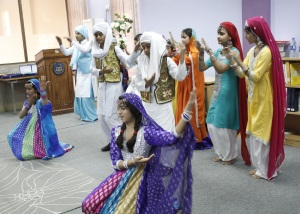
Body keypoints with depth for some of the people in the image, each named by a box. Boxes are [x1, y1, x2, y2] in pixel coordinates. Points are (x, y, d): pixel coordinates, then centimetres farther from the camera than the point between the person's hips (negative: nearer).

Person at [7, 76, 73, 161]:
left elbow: (45, 103, -48)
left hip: (40, 132, -7)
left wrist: (43, 90, -69)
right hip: (30, 132, 7)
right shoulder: (27, 102, 1)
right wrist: (28, 105, -18)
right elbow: (20, 116, -4)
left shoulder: (41, 102, -21)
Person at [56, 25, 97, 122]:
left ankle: (91, 116, 0)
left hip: (87, 73, -7)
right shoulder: (76, 46, 12)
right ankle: (85, 114, 19)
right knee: (80, 93, 10)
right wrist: (60, 43, -9)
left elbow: (84, 50, -27)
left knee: (86, 94, -8)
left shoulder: (88, 43, -6)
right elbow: (66, 52, 6)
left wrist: (72, 42, -32)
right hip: (79, 73, 7)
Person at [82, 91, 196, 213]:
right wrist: (132, 162, -21)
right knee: (90, 203, -1)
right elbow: (115, 162, 0)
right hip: (122, 175, 5)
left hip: (139, 178, -5)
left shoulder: (146, 131, -15)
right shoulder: (116, 132, 0)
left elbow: (172, 137, -31)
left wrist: (187, 111, -41)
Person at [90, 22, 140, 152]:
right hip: (102, 86, 7)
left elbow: (129, 61, -19)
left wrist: (135, 50, -35)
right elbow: (92, 69, 6)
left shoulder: (114, 49, -8)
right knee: (101, 116, 10)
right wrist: (100, 72, -14)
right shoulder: (95, 51, 8)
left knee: (110, 116, -6)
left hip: (114, 85, -7)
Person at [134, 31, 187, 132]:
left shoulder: (166, 61, -9)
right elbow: (137, 84, 5)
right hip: (147, 106, 4)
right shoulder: (141, 62, 2)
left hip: (163, 105, -4)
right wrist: (146, 84, -17)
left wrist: (182, 55, -30)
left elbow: (180, 76, -21)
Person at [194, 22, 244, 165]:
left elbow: (221, 69, -26)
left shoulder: (234, 52, -12)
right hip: (217, 92, 7)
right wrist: (200, 52, -9)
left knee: (225, 125, 2)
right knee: (212, 124, 11)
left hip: (227, 93, -7)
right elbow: (202, 68, 6)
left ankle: (230, 155, 20)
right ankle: (221, 153, 27)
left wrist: (209, 52, -27)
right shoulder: (218, 52, 9)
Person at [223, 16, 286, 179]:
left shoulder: (266, 51, -17)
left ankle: (265, 170, 12)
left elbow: (256, 77, -20)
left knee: (262, 132, 0)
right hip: (253, 97, 9)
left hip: (263, 99, -8)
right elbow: (241, 74, 5)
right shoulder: (252, 51, 8)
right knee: (255, 131, 13)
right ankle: (260, 166, 25)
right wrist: (231, 59, -6)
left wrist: (240, 62, -26)